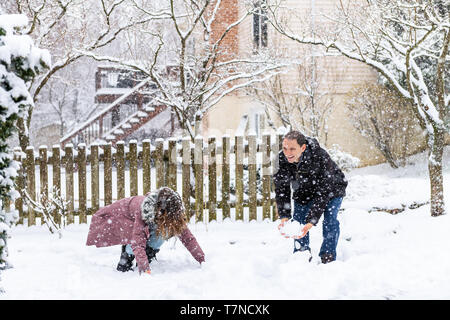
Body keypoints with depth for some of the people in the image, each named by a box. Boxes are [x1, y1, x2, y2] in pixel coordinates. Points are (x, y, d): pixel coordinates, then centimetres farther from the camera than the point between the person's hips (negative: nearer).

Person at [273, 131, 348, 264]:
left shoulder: (321, 158, -41)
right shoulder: (282, 158, -27)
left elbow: (323, 193, -38)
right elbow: (281, 189, -19)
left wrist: (311, 221, -45)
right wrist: (284, 216, -32)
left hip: (331, 189, -4)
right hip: (304, 190, 4)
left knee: (330, 221, -17)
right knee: (298, 220, -3)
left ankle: (328, 258, -6)